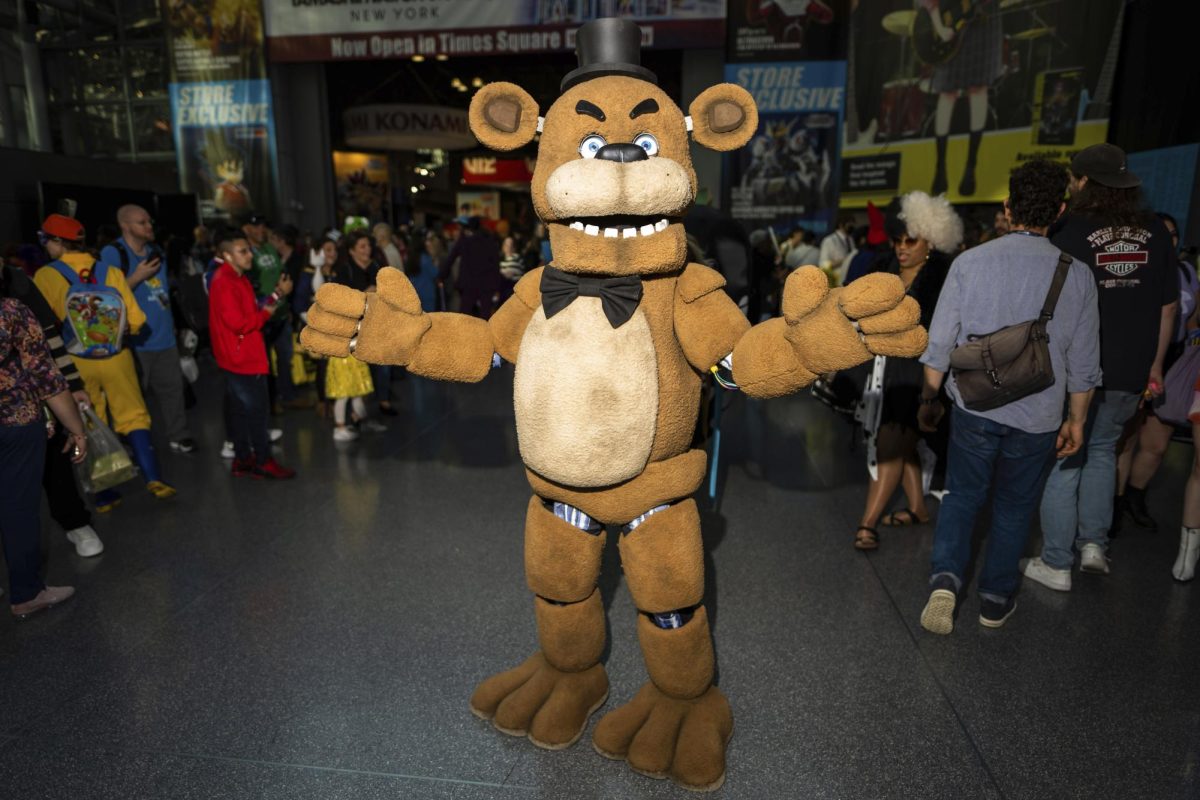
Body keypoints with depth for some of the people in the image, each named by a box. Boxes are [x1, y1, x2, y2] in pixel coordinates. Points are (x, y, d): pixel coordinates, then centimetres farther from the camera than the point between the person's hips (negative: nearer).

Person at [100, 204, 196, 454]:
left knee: (171, 387, 9)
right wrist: (137, 277, -17)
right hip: (133, 338, -6)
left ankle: (178, 436, 20)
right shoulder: (112, 253, -8)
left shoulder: (157, 251, 14)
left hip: (163, 335, 6)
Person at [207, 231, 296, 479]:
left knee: (240, 410, 14)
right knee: (255, 410, -3)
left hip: (246, 357, 10)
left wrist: (277, 295, 4)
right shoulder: (224, 283, -17)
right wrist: (267, 313, -13)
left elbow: (253, 311, 14)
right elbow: (239, 323, -23)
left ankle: (243, 460, 21)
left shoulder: (238, 279, 14)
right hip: (241, 358, -10)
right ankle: (263, 461, 5)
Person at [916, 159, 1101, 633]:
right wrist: (1076, 420, 12)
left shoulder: (971, 262, -7)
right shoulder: (1076, 274, -4)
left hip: (974, 407, 0)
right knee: (1014, 509, 16)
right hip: (1037, 416, 1)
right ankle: (995, 601, 28)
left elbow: (939, 343, -4)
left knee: (962, 497, 16)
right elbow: (1083, 364, 1)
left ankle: (944, 579, -1)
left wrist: (930, 398, 8)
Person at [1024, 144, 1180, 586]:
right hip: (1131, 372, 5)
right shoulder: (1154, 231, 5)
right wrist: (1154, 364, 18)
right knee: (1102, 449, 24)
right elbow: (1168, 304, 10)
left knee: (1063, 462, 6)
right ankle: (1093, 542, 21)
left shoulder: (1071, 230, -11)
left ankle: (1056, 565, 13)